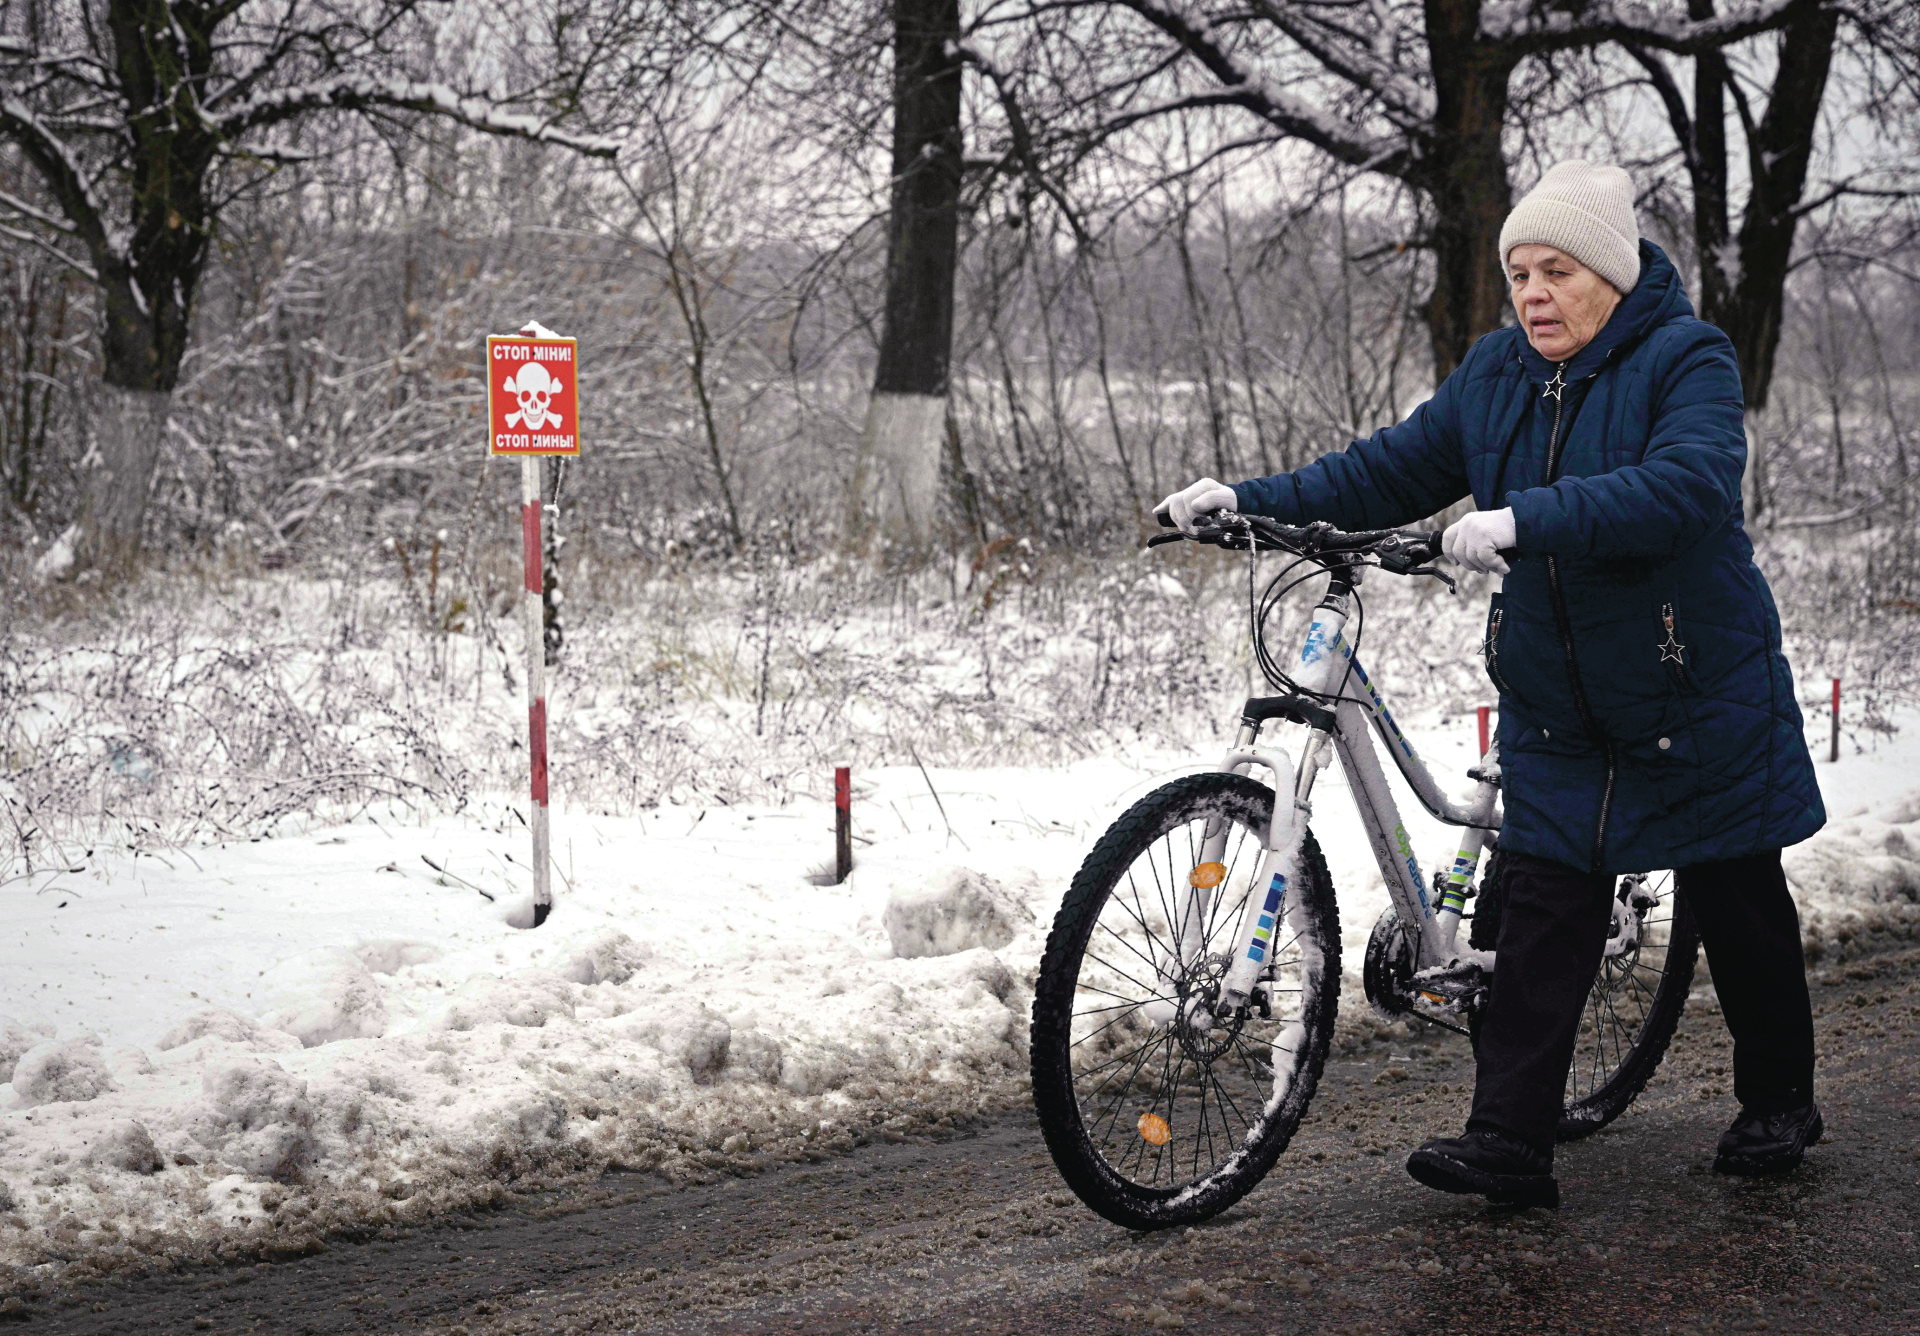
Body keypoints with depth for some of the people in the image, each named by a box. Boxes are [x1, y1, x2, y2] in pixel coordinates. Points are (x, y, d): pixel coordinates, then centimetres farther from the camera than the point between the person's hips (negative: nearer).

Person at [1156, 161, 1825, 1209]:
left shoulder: (1686, 359, -15)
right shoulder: (1495, 373, 4)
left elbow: (1686, 484, -33)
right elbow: (1395, 468, 7)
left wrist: (1526, 520, -43)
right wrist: (1255, 500, -6)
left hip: (1700, 702, -4)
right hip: (1555, 710, 4)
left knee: (1739, 907, 10)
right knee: (1544, 910, -2)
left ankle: (1779, 1103, 30)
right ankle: (1508, 1140, -2)